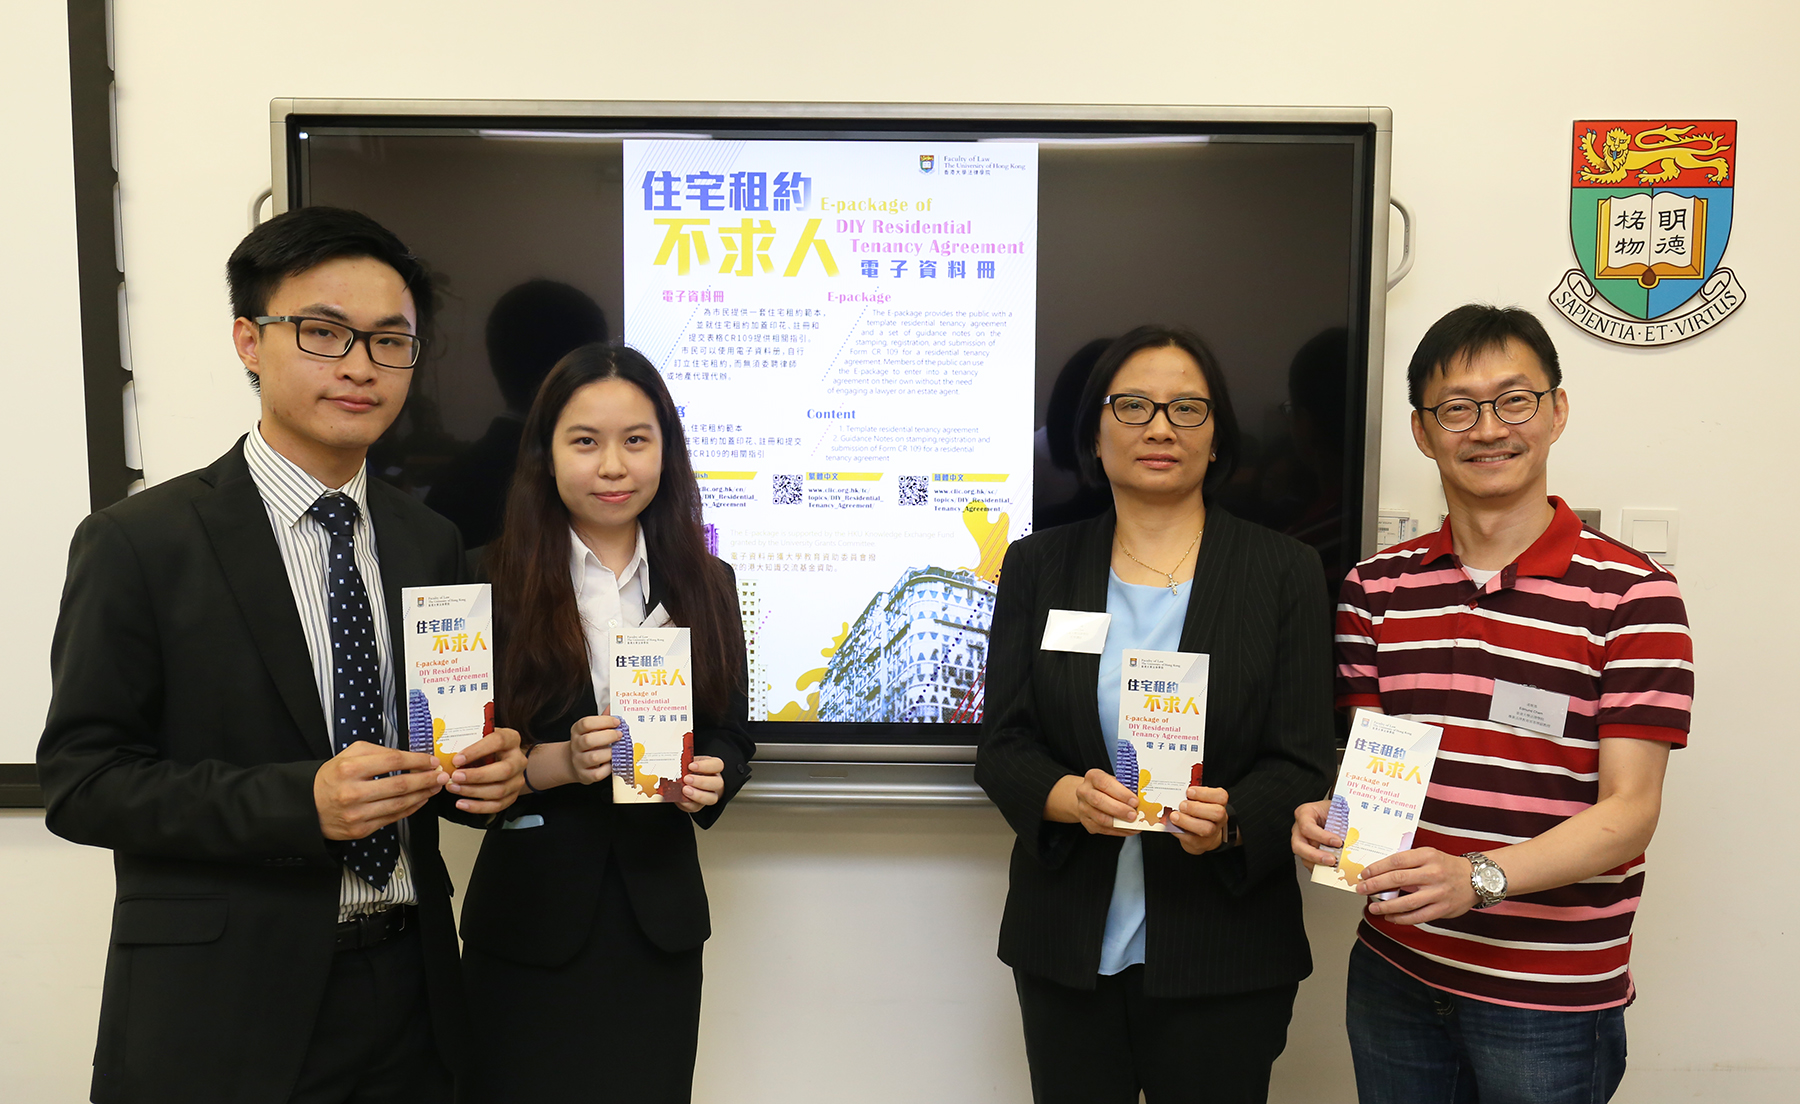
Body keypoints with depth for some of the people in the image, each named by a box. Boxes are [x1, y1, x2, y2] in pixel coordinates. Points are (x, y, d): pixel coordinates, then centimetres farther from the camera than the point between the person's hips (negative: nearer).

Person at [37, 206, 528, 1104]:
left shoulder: (430, 545, 5)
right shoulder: (138, 543, -9)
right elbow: (78, 781, -11)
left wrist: (486, 769, -10)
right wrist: (301, 802, -24)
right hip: (221, 1010, -4)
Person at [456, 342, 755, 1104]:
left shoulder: (706, 585, 5)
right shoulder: (493, 583, -5)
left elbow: (731, 734, 9)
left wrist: (710, 780, -12)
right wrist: (555, 762, -23)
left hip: (660, 919, 3)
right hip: (528, 924, -2)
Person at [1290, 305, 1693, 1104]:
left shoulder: (1630, 594, -9)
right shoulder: (1375, 588, 3)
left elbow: (1629, 808, -12)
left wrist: (1478, 876, -27)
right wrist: (1325, 813, -14)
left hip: (1550, 998, -3)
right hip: (1393, 970, 4)